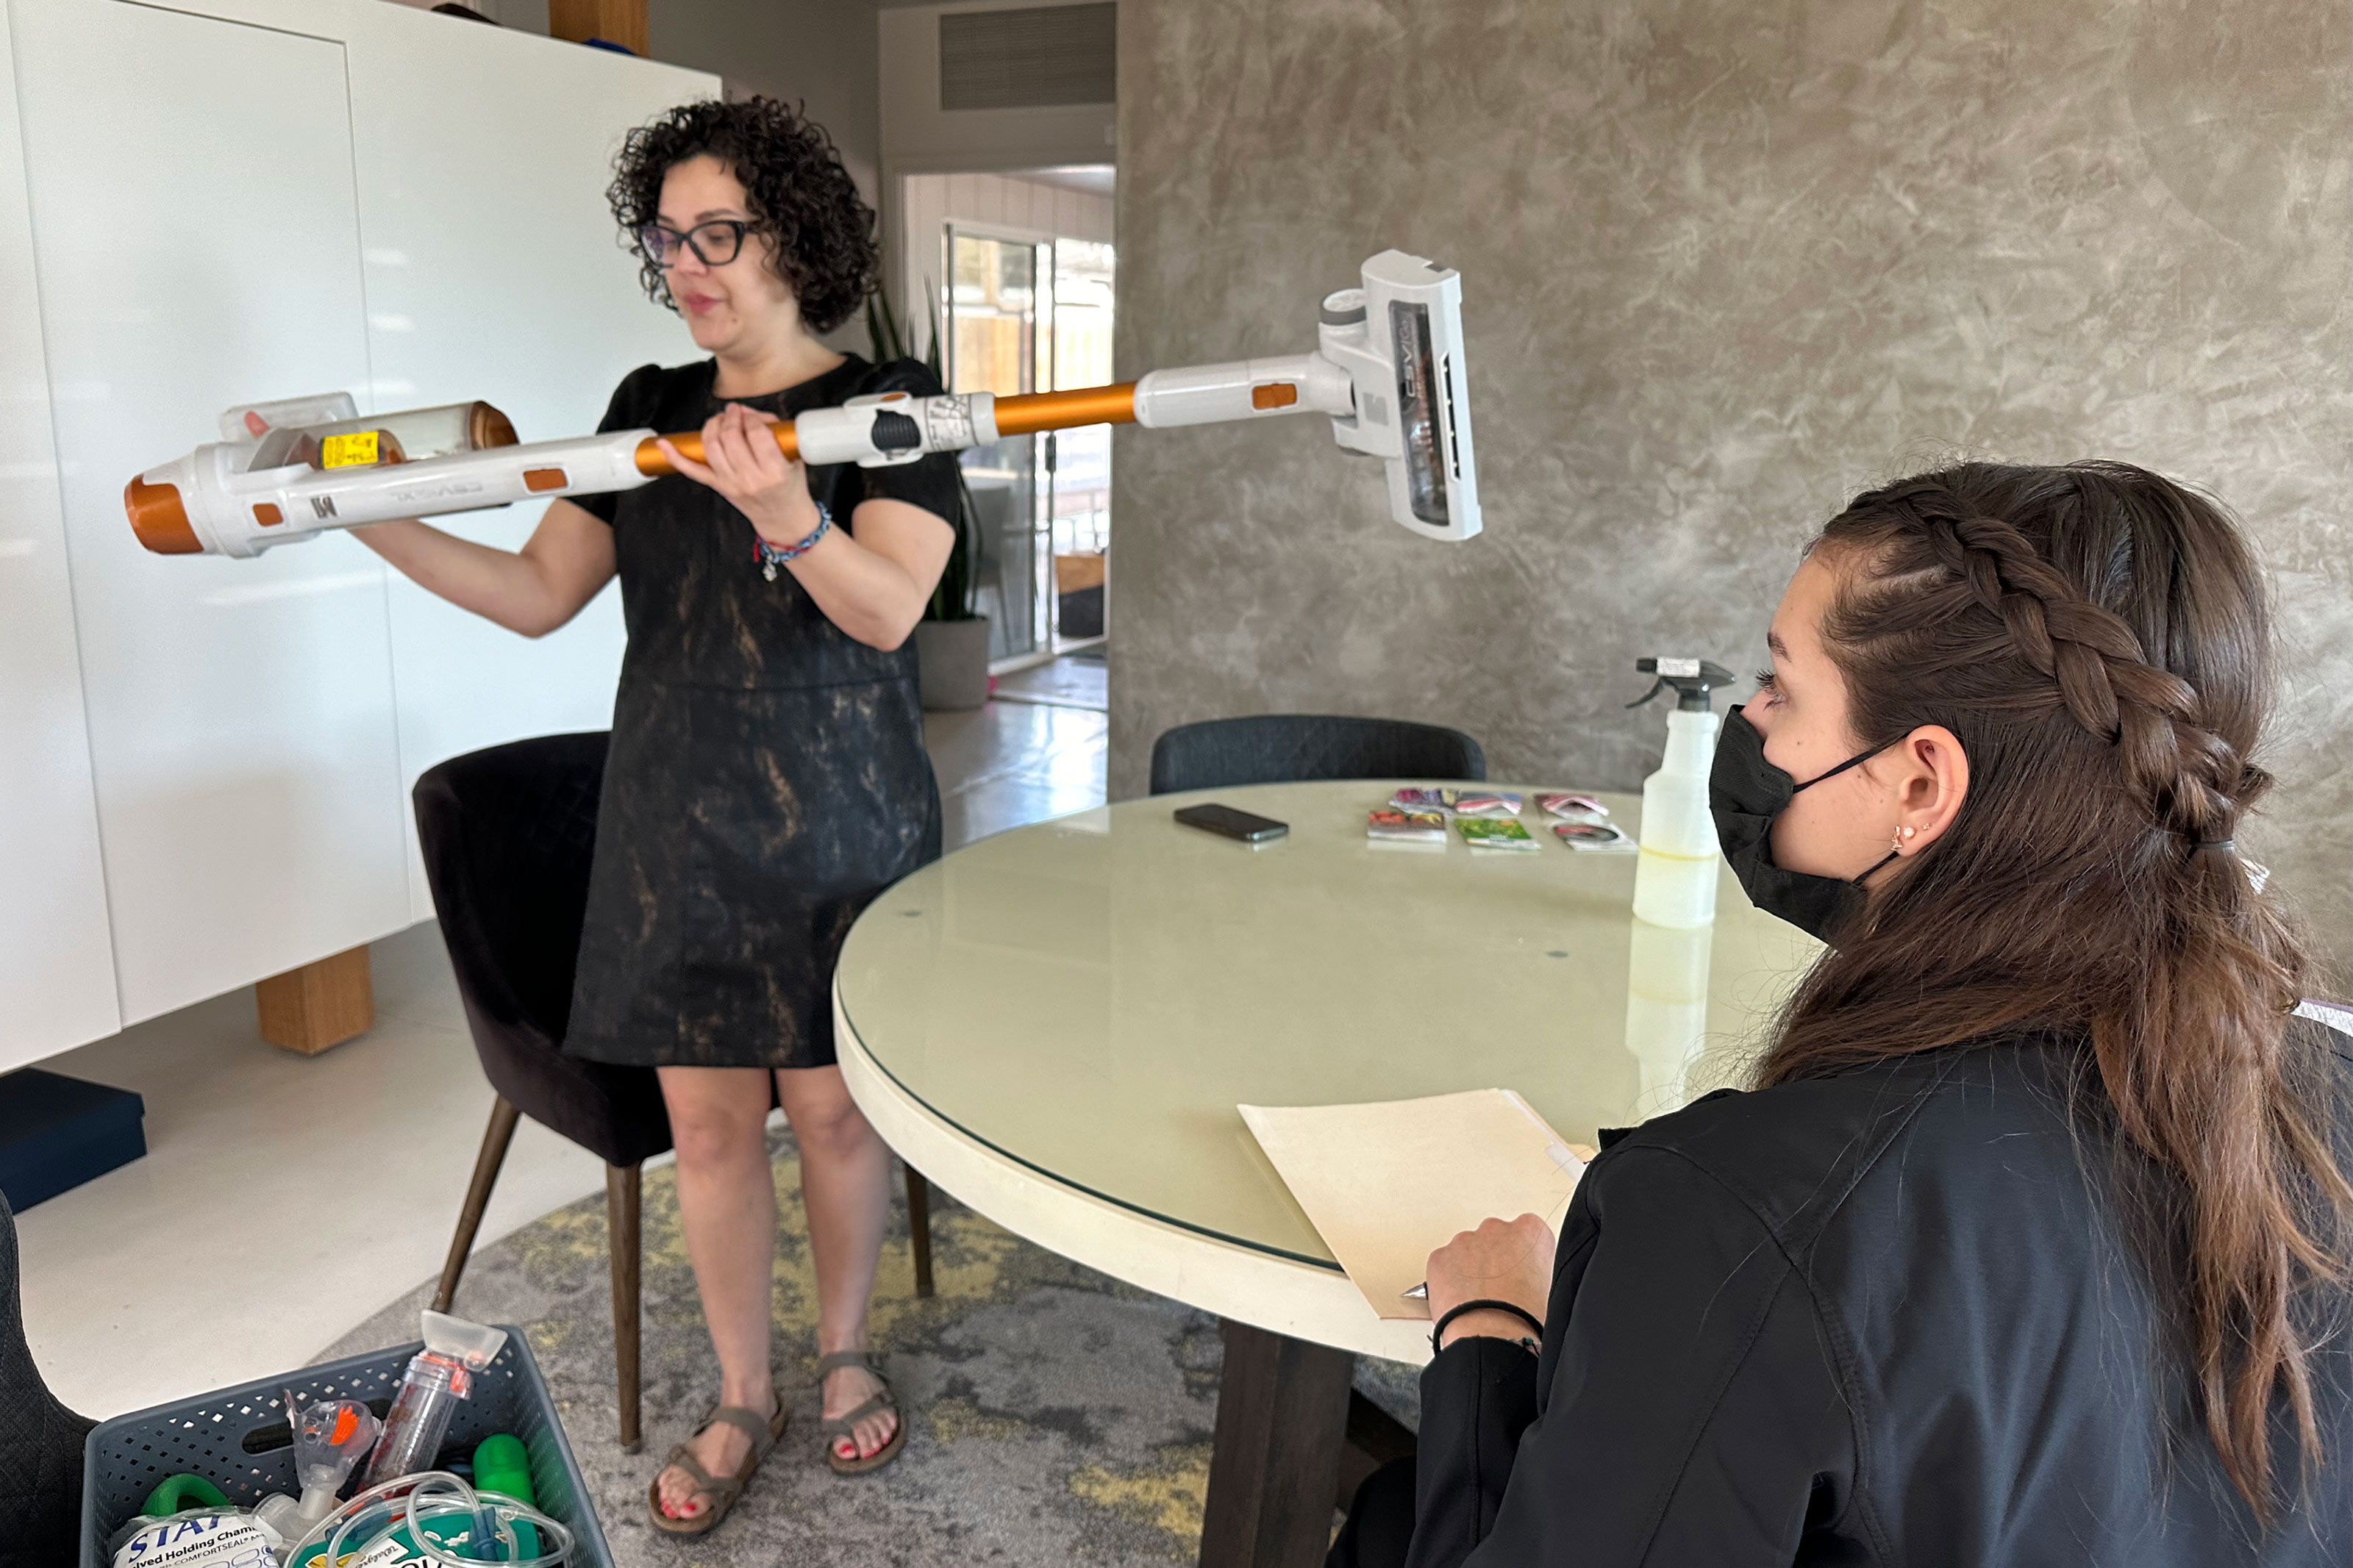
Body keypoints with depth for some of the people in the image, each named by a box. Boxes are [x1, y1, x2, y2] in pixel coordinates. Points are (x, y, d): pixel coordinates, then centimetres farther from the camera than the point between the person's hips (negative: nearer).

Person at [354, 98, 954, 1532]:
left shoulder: (891, 406, -5)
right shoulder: (650, 409, 9)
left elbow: (887, 612, -19)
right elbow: (541, 595, 3)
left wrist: (788, 520, -39)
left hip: (838, 822, -3)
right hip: (676, 822, 4)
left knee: (835, 1106, 7)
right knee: (709, 1120, 8)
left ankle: (846, 1353, 32)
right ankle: (744, 1397, 28)